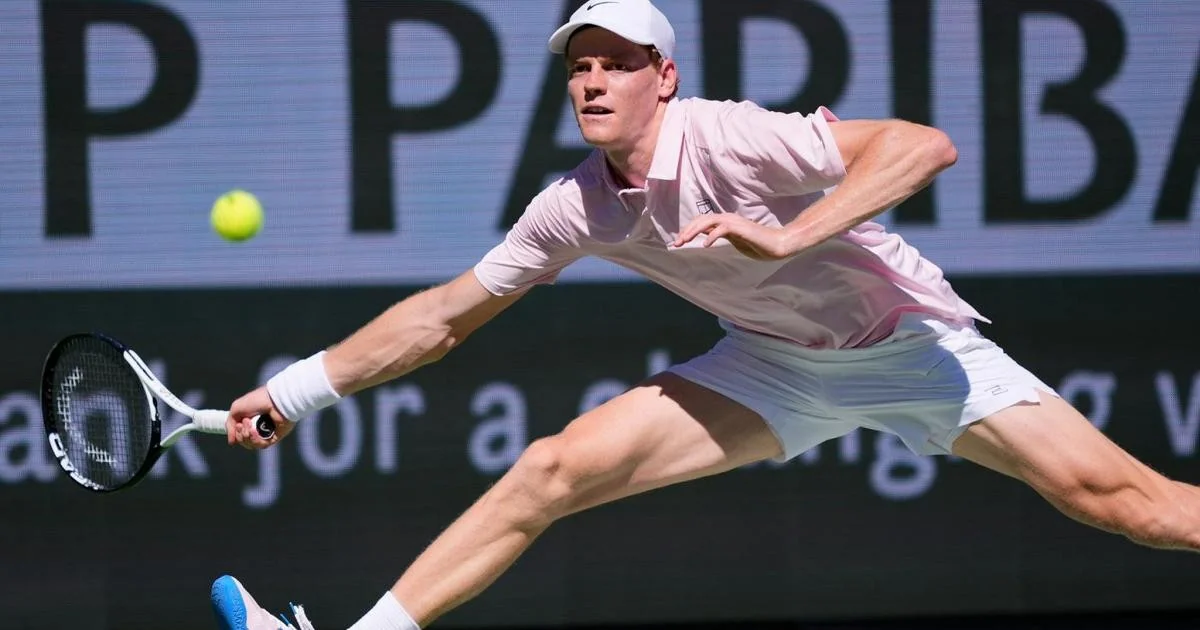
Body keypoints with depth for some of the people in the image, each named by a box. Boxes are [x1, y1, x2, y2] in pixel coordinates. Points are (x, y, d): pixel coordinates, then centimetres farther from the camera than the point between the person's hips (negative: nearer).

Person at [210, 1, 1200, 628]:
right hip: (775, 366, 5)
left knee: (1117, 498, -17)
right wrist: (296, 392, 2)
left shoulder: (728, 138, -26)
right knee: (554, 468, -8)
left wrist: (792, 237, -44)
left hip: (908, 341, -5)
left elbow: (924, 145, -34)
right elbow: (446, 315, 4)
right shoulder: (577, 209, -7)